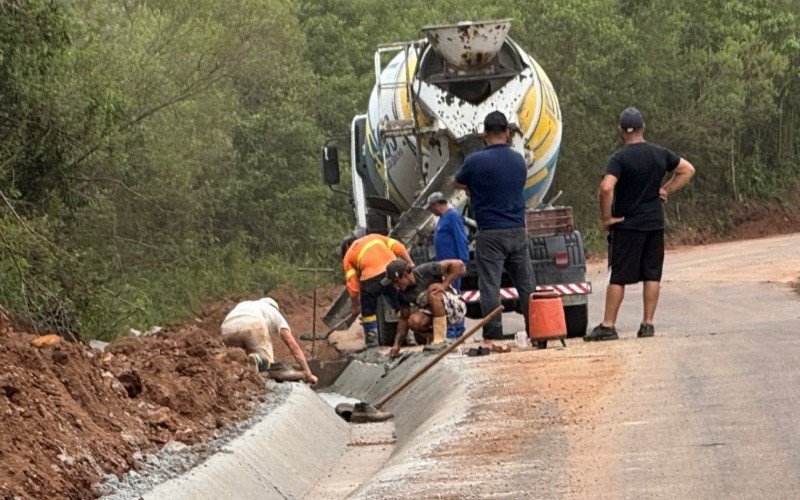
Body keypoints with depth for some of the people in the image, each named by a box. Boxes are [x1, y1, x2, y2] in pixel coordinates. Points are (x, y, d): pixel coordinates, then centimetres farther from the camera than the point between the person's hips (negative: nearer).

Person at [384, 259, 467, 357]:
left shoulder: (425, 271, -21)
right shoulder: (403, 293, -4)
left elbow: (458, 264, -23)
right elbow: (404, 318, 4)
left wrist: (444, 285, -27)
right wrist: (396, 343, -5)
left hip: (455, 308, -5)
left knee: (433, 292, -33)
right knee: (414, 321, -26)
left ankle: (440, 339, -26)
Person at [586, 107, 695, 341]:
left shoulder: (620, 158, -12)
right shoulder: (660, 154, 5)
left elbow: (606, 188, -25)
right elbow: (688, 170, 17)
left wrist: (606, 218, -14)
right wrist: (666, 190, 13)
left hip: (627, 225, -4)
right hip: (655, 223, 4)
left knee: (618, 276, -2)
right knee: (652, 275, 8)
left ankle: (608, 325, -1)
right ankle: (648, 324, 8)